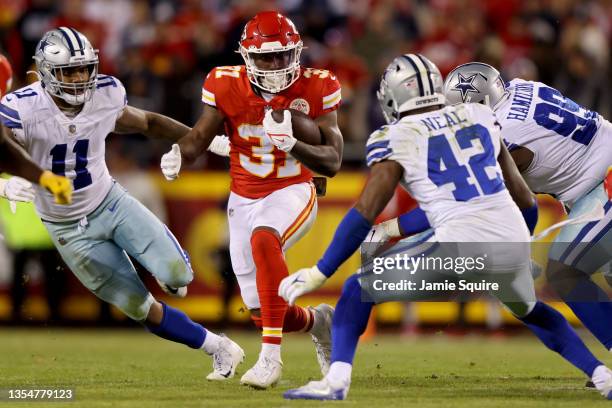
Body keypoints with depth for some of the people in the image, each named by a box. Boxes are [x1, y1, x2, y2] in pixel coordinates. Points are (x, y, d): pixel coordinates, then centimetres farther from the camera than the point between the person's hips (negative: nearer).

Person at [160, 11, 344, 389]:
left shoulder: (314, 89, -13)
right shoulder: (228, 87, -9)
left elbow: (333, 162, -15)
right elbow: (200, 136, -5)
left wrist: (291, 144, -33)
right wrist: (179, 153, -29)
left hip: (292, 192, -3)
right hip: (244, 200, 3)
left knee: (264, 240, -38)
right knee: (265, 313, 2)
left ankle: (271, 355, -35)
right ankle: (316, 321, 39)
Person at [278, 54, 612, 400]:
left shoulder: (397, 138, 4)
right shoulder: (480, 116, 17)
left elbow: (364, 215, -2)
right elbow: (519, 188, 26)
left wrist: (320, 273, 2)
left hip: (461, 246, -5)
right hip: (514, 241, 5)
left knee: (359, 289, 13)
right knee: (531, 309, 36)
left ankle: (337, 379, -3)